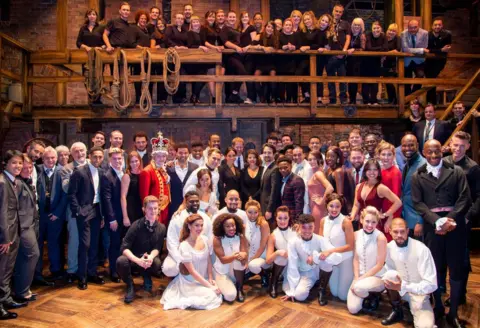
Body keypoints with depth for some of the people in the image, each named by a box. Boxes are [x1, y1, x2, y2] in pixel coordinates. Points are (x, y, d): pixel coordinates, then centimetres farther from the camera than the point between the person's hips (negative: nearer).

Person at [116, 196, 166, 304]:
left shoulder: (161, 228, -9)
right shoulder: (137, 225, -17)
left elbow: (157, 248, -5)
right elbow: (124, 247, -20)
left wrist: (151, 257, -30)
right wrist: (138, 260, -36)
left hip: (149, 259, 2)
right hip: (134, 259, -2)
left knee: (157, 263, -33)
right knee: (121, 261, -35)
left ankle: (147, 278, 5)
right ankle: (130, 285, -4)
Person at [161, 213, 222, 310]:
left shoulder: (205, 240, -4)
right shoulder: (184, 246, -20)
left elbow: (209, 261, 6)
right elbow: (192, 271, -19)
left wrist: (210, 279, -6)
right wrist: (209, 286, -20)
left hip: (204, 279, 7)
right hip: (190, 282, -7)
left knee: (218, 294, -10)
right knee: (212, 296, -22)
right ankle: (183, 301, -6)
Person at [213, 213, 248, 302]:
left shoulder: (241, 237, -8)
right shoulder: (217, 239, -14)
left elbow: (245, 258, -16)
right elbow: (223, 260, -20)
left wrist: (243, 256, -42)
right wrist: (234, 256, -40)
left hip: (237, 272, 2)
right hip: (222, 272, -1)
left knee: (239, 261, -33)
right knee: (231, 296, -24)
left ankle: (240, 289, -8)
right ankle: (224, 286, 16)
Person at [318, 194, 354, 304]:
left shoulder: (346, 222, -20)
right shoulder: (323, 221, -4)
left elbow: (350, 246, -19)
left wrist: (331, 251, -25)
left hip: (345, 260, -4)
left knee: (343, 296, 5)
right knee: (334, 293, 10)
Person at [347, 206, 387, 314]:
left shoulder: (380, 238, -18)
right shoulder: (356, 234, -3)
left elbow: (379, 265, -15)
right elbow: (356, 259, 3)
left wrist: (361, 279, -16)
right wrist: (356, 278, -10)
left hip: (377, 277, -4)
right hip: (360, 276, 4)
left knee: (359, 287, -35)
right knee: (353, 309, -10)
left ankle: (374, 297, 0)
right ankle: (367, 296, 22)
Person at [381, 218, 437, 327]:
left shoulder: (421, 249, -23)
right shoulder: (389, 247, -9)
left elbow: (431, 284, -24)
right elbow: (388, 270, 5)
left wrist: (403, 287, -31)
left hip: (419, 292, -5)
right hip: (399, 288, 5)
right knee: (390, 275, -28)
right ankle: (397, 311, -4)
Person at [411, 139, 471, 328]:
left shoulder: (456, 171, 7)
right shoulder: (417, 176, 7)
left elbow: (464, 198, -1)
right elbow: (418, 203, -1)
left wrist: (451, 219, -14)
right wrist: (437, 220, -14)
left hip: (455, 225, 0)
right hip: (432, 227, 0)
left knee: (456, 269, 5)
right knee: (435, 268, 7)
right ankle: (438, 307, 24)